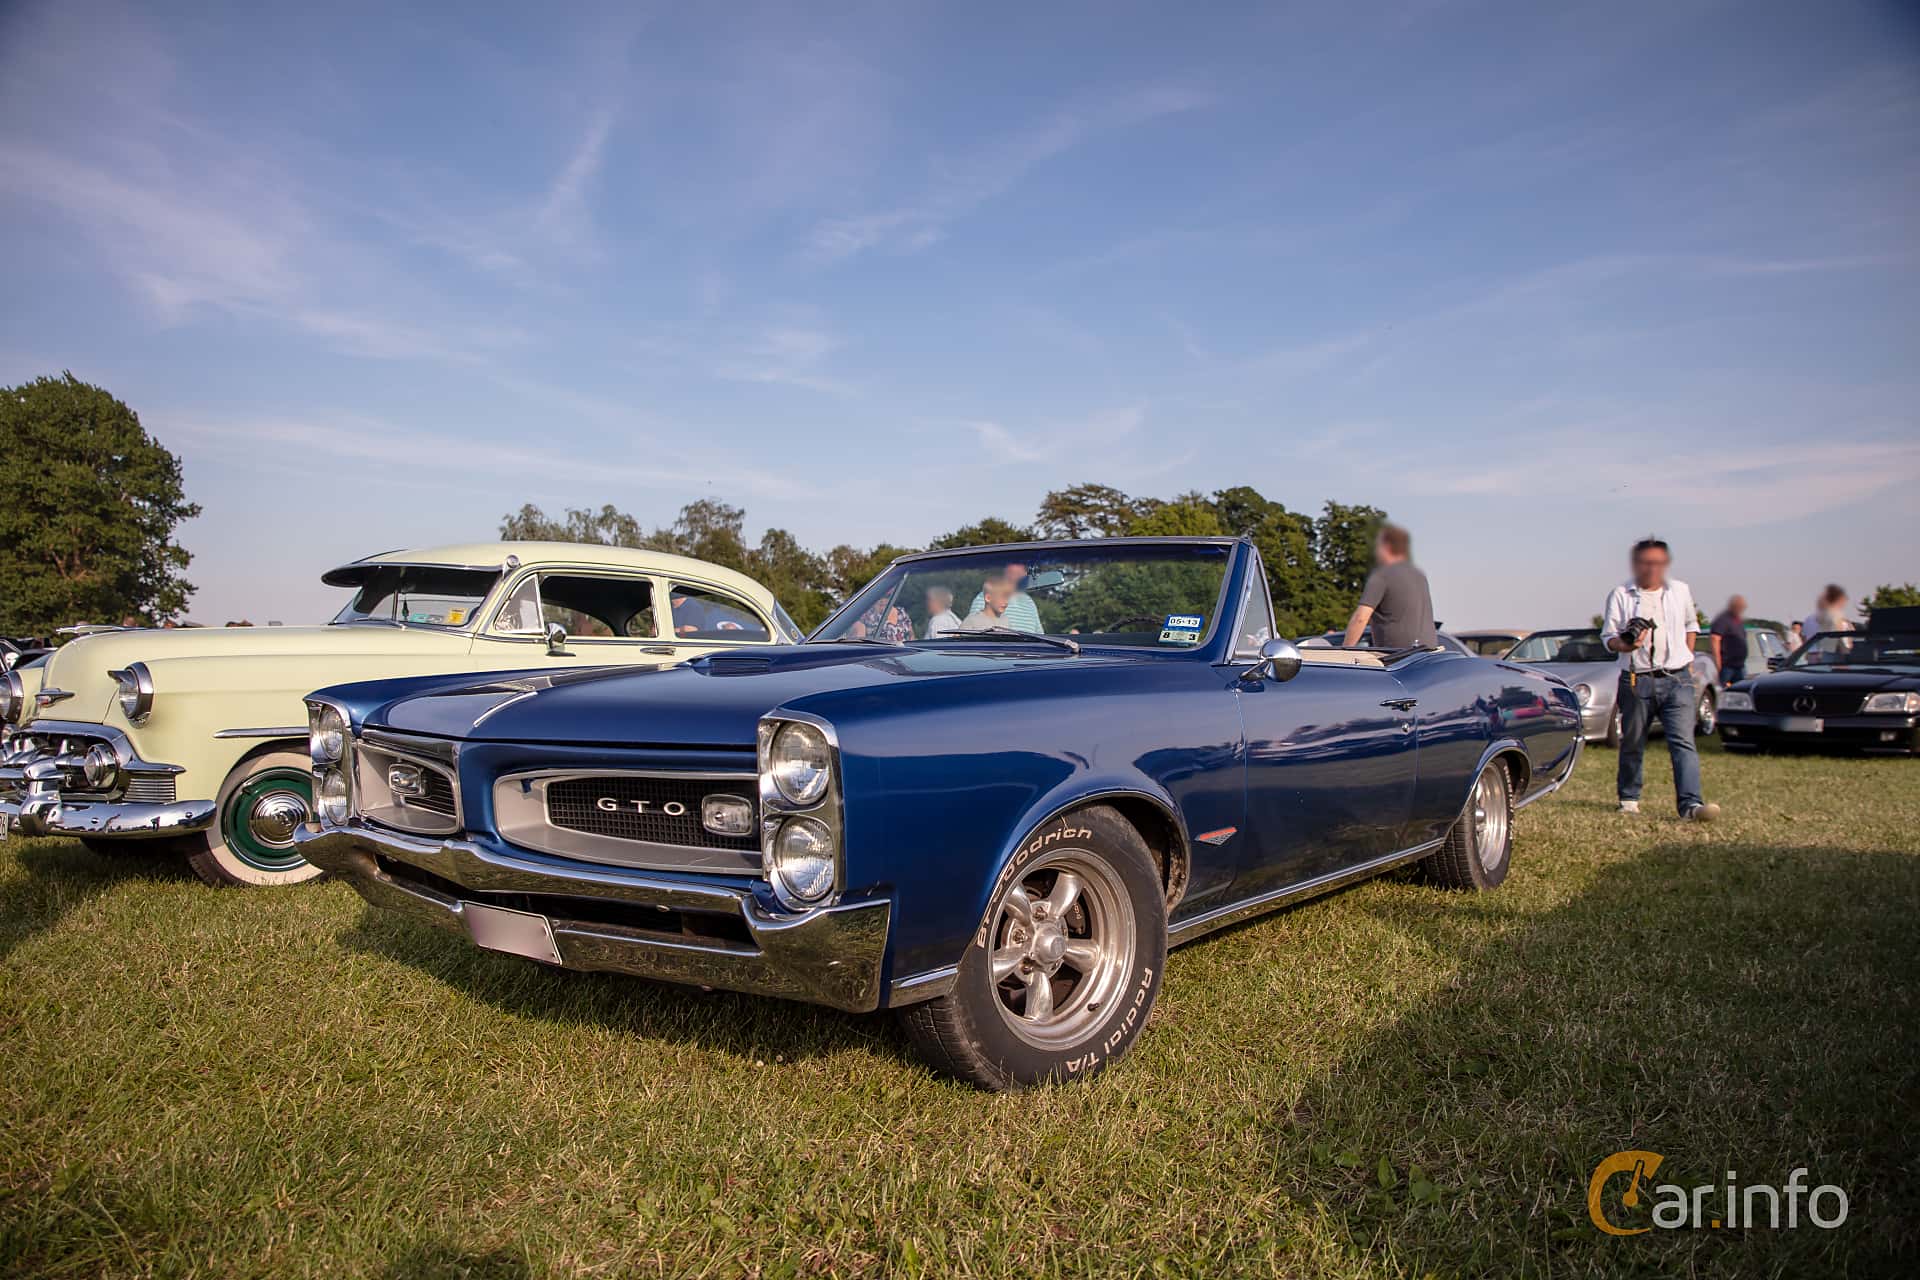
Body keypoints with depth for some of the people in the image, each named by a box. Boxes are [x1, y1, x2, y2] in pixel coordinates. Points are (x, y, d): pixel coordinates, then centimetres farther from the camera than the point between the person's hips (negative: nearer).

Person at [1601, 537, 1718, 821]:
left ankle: (1691, 803, -18)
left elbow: (1691, 625, 26)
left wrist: (1688, 658, 17)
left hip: (1677, 680, 1)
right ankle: (1629, 798, 25)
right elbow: (1609, 636, -3)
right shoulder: (1621, 595, 1)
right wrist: (1625, 644, -24)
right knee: (1632, 744, 8)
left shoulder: (1680, 591, 11)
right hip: (1636, 680, -1)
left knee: (1683, 741, -11)